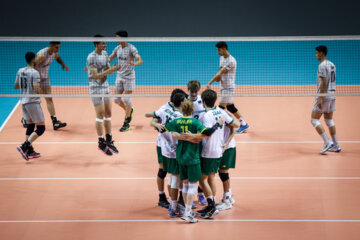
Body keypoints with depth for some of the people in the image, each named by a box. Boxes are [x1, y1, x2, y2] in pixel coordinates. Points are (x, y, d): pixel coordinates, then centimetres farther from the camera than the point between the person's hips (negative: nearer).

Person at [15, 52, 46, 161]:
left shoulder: (20, 71, 6)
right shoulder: (34, 73, -16)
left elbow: (16, 86, 15)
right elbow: (37, 89, -23)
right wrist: (40, 90, -2)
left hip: (23, 102, 8)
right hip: (33, 102, -8)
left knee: (30, 126, 16)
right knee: (41, 128, -2)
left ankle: (30, 151, 15)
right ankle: (24, 146, -15)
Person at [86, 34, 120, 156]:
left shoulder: (105, 54, 7)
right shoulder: (91, 57, -18)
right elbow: (96, 76, -21)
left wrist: (113, 69, -10)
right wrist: (109, 70, -26)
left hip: (105, 87, 8)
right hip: (96, 88, -8)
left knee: (108, 113, 9)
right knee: (100, 115, -6)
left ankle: (109, 141, 16)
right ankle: (101, 143, 1)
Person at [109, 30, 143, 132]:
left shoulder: (131, 48, -13)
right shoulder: (117, 48, 6)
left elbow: (140, 60, -24)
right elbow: (108, 59, 16)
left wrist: (135, 63, -46)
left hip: (129, 77, -6)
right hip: (119, 76, 6)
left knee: (127, 99, -5)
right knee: (117, 99, 6)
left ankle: (126, 123, 3)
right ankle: (129, 110, 34)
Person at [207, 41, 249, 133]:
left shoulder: (231, 61, -20)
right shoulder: (222, 58, 9)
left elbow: (220, 73, -23)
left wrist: (210, 83, -25)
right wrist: (218, 77, -10)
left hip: (229, 88, -9)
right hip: (223, 87, 9)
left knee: (221, 108, -11)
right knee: (230, 107, 15)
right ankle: (244, 125, 26)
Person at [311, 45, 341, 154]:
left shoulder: (322, 65, -14)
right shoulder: (332, 65, 13)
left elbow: (323, 82, -19)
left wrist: (320, 98, -20)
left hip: (324, 95, -9)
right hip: (332, 95, 9)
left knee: (314, 120, -3)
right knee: (329, 120, 13)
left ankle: (327, 142, -13)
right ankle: (335, 146, 12)